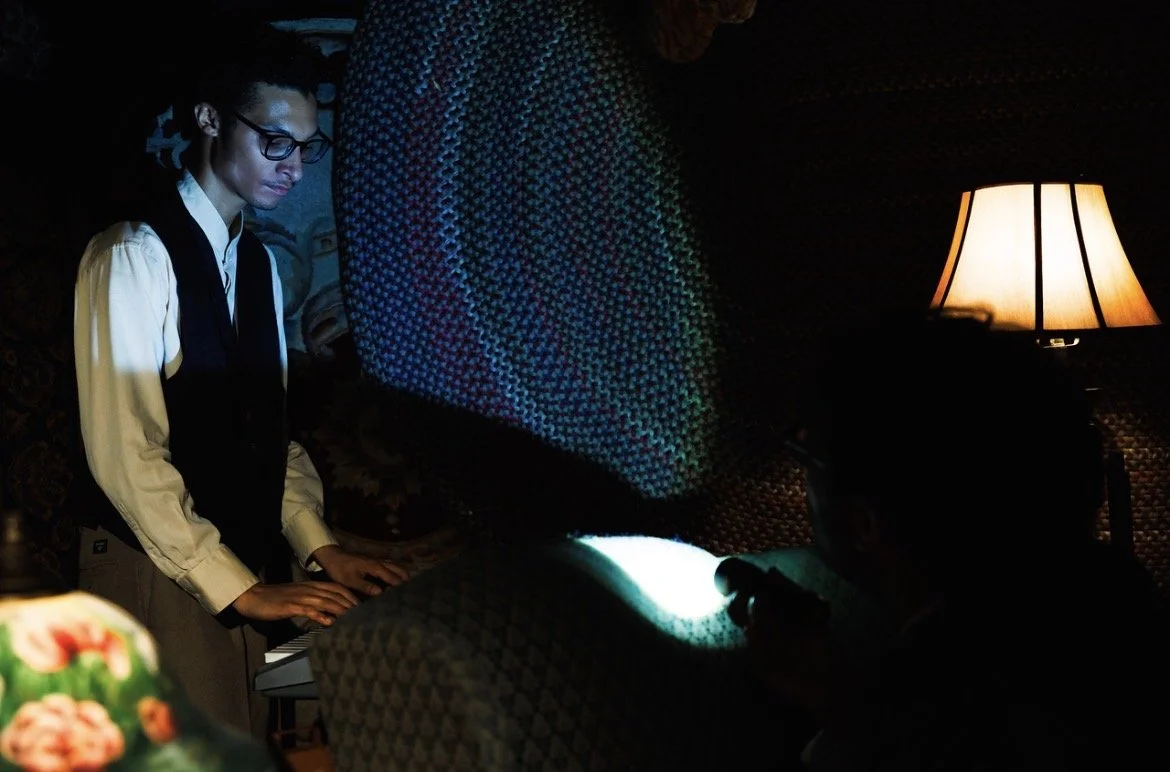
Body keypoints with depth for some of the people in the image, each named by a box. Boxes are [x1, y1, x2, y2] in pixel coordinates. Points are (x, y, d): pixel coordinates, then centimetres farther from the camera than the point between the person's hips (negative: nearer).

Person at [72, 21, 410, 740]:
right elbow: (125, 453, -18)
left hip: (245, 573, 7)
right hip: (156, 577, -7)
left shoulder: (260, 262, 12)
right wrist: (239, 588, -19)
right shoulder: (133, 255, -12)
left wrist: (319, 546, 4)